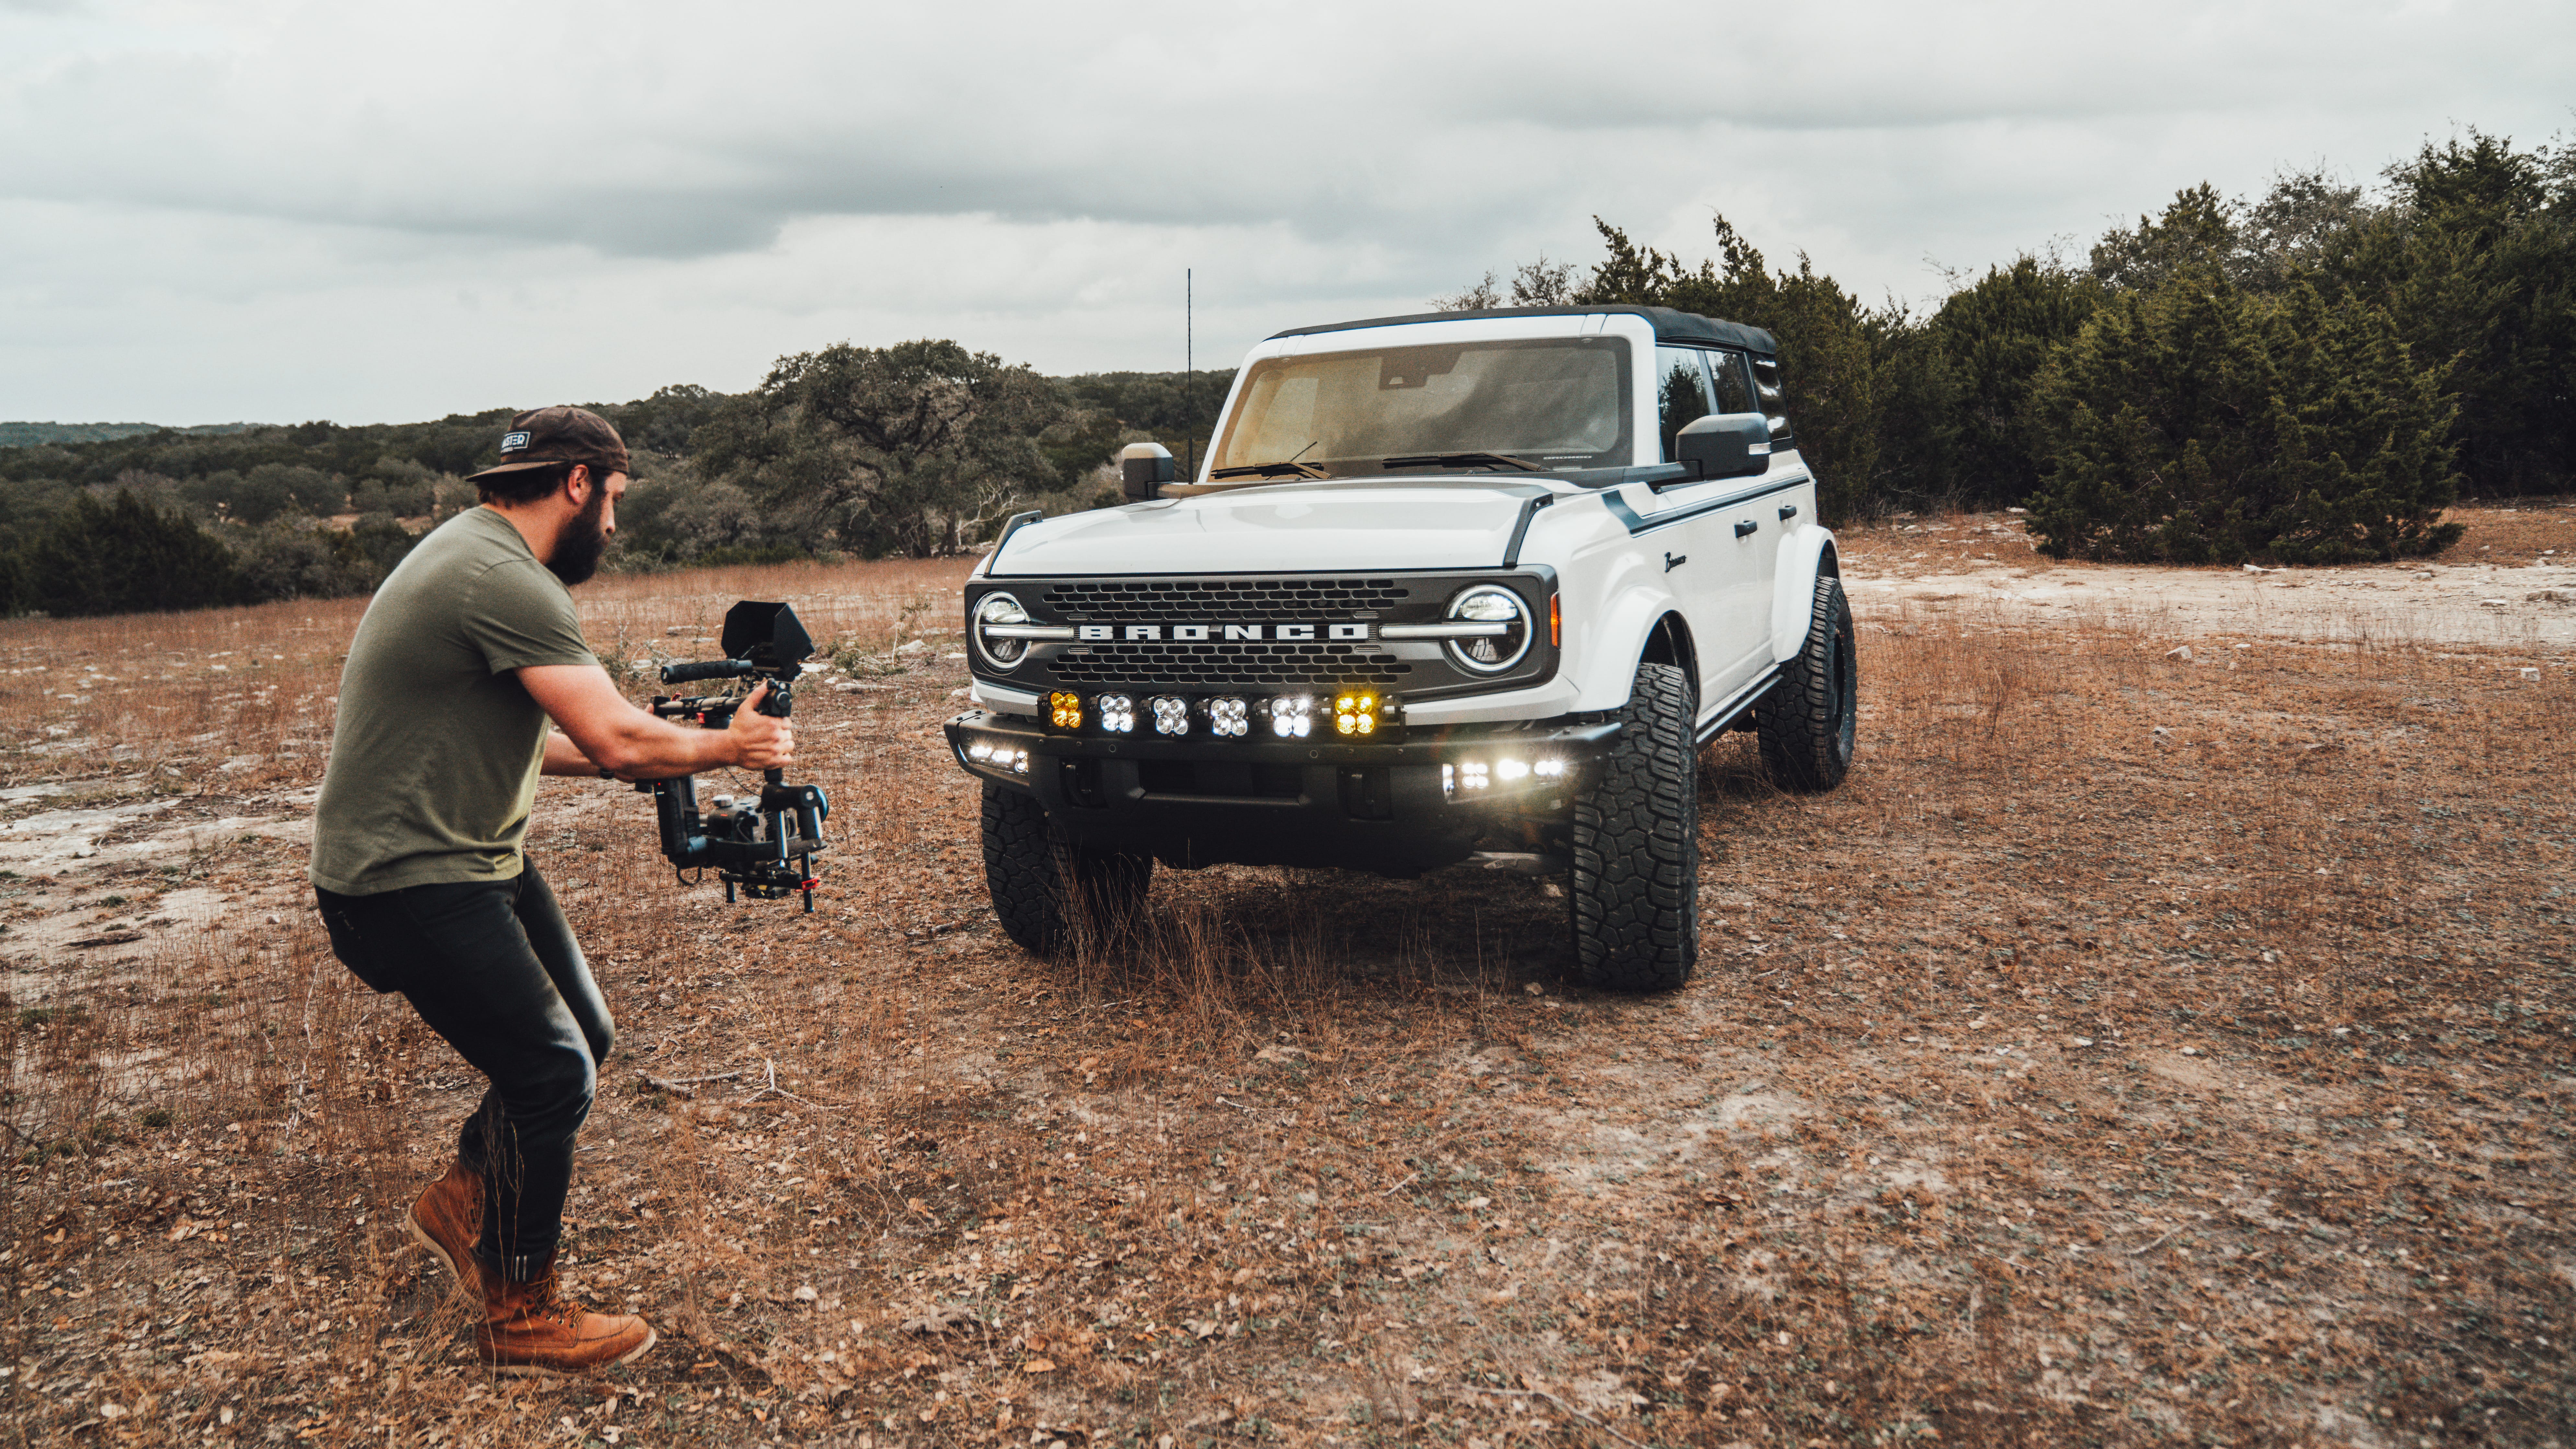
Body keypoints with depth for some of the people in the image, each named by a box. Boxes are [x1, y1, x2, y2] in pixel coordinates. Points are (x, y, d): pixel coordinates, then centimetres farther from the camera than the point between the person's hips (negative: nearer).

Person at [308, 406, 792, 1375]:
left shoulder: (476, 554, 13)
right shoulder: (506, 583, -22)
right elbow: (617, 741, -26)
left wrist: (646, 754, 12)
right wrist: (729, 747, -9)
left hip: (472, 860, 11)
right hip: (410, 883, -11)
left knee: (582, 1038, 13)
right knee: (554, 1075, -6)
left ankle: (463, 1202, 31)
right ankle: (521, 1318, 10)